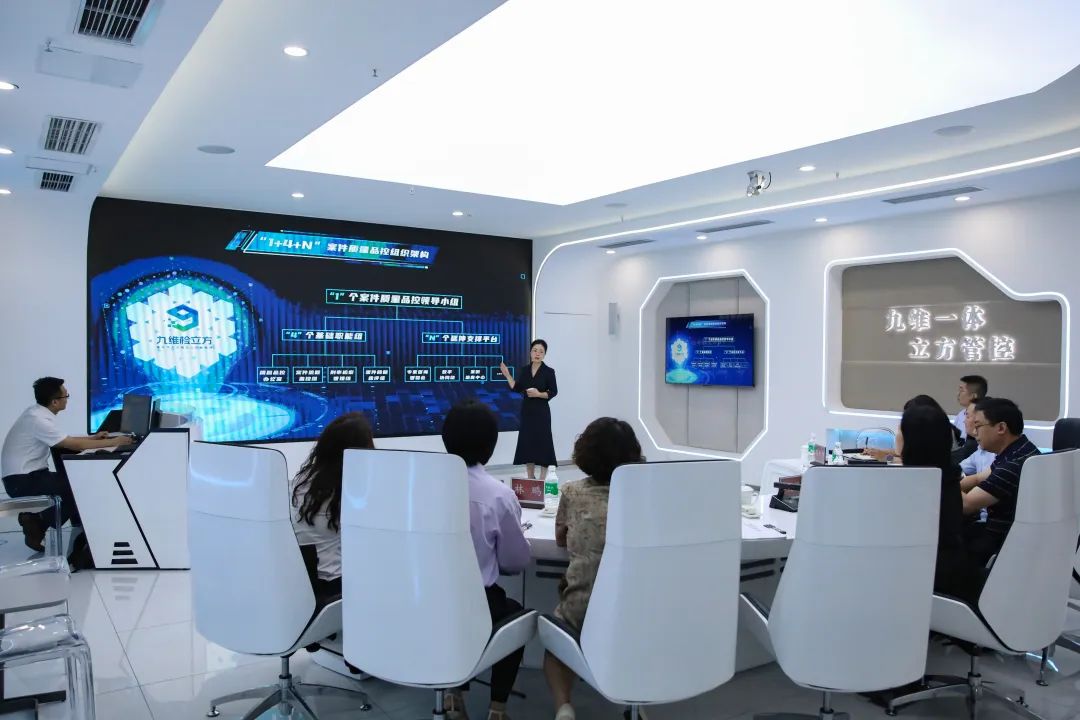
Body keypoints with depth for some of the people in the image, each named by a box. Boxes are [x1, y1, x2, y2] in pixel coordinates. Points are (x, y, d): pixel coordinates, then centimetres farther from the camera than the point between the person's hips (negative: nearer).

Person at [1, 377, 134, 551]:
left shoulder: (38, 413, 5)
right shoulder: (39, 419, -24)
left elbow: (65, 440, 16)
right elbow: (74, 445, -23)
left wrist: (93, 438, 13)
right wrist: (113, 442, -17)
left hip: (27, 474, 9)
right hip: (21, 480, -9)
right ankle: (36, 523, -1)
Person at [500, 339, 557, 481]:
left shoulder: (548, 371, -6)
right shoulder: (524, 370, 7)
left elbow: (553, 392, -5)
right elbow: (516, 389, 7)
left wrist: (539, 394, -19)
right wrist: (507, 375, 0)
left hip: (541, 412, -4)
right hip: (527, 411, 5)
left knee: (542, 442, -4)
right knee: (526, 442, 6)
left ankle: (543, 478, 3)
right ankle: (530, 477, 17)